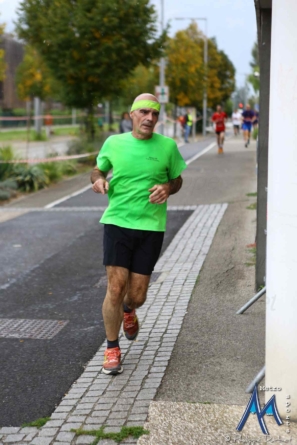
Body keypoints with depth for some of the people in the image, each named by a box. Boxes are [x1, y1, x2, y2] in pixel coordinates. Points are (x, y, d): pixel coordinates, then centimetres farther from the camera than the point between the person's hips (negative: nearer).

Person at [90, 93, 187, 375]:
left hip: (151, 227, 0)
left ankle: (128, 311, 44)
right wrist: (98, 179, -6)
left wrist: (167, 188, -10)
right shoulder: (114, 143, 3)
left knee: (137, 295, 4)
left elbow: (177, 180, 14)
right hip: (117, 222, 0)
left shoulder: (167, 146, 1)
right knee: (116, 287, -8)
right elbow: (98, 170, 18)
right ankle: (112, 349, 11)